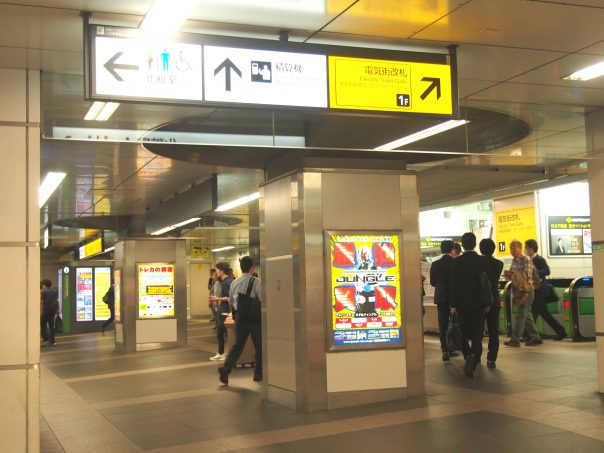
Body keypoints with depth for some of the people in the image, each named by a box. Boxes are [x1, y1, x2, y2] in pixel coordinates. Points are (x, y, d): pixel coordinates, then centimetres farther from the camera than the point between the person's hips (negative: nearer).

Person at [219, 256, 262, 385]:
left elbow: (230, 301, 16)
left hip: (239, 317, 5)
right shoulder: (256, 281, -11)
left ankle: (226, 368, -10)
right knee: (259, 346, 10)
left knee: (238, 345, 9)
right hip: (254, 317, -5)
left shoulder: (235, 282, 7)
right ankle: (258, 374, 17)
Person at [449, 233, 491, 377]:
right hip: (478, 303, 1)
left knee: (463, 332, 15)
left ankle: (468, 356, 6)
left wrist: (453, 305, -1)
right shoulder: (483, 261, -3)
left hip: (462, 303, -1)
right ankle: (473, 362, -15)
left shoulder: (456, 262, -7)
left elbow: (453, 284, -7)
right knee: (477, 334, 1)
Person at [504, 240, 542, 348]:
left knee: (520, 316, -6)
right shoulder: (514, 261, 14)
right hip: (517, 292, 8)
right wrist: (508, 275, -2)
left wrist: (513, 275, -23)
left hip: (526, 292, -8)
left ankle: (515, 340, -5)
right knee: (527, 316, 12)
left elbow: (527, 276, -19)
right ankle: (535, 338, 19)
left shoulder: (526, 260, -11)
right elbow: (512, 276, 20)